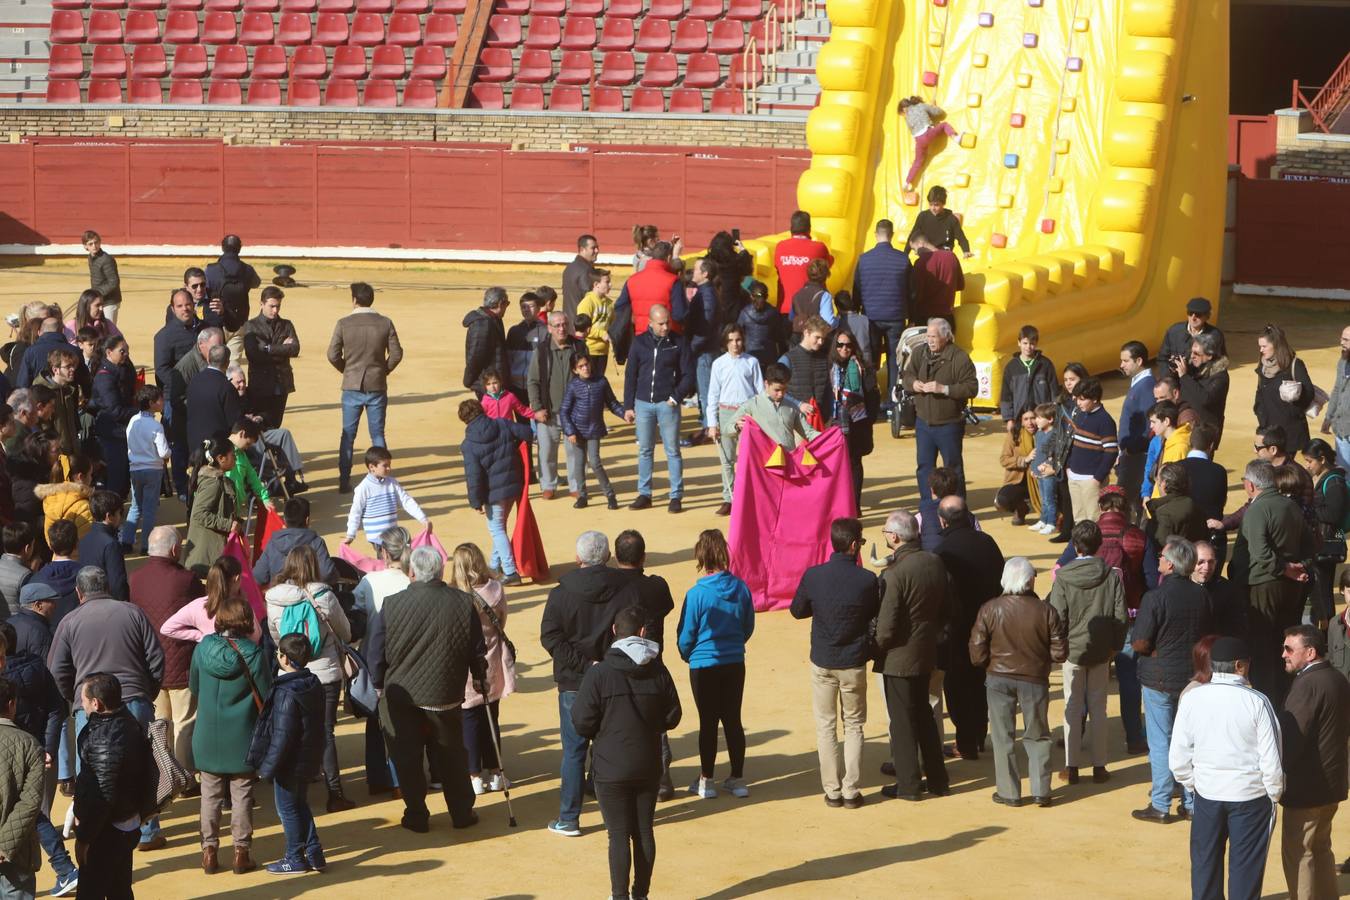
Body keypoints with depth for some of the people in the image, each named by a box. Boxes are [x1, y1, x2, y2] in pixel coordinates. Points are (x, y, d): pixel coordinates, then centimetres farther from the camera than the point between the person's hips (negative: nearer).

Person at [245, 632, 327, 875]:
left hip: (289, 764, -8)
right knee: (301, 806, 21)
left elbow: (282, 736, -25)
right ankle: (314, 853, 22)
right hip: (309, 761, 8)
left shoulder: (286, 693, -25)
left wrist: (267, 767, -16)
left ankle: (295, 859, 16)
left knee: (287, 810, 7)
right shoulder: (313, 684, 2)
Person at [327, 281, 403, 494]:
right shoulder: (385, 324, -5)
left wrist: (346, 370, 11)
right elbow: (396, 354, -5)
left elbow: (333, 355, -8)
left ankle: (344, 482, 6)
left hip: (352, 386, -1)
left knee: (348, 435, 7)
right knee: (377, 434, 8)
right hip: (377, 387, 1)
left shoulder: (344, 324, -8)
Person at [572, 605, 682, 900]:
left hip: (611, 768, -3)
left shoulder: (599, 673, -14)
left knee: (619, 835, 1)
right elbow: (672, 716, 4)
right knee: (644, 831, 12)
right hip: (648, 767, 3)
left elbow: (582, 722, -13)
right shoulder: (658, 671, -4)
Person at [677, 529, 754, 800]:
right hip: (735, 663, 4)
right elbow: (749, 627, 6)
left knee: (708, 722, 5)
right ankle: (738, 779, 16)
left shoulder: (697, 594, -18)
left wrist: (687, 655, 11)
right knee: (733, 720, 11)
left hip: (704, 664, -4)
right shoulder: (740, 589, -5)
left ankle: (706, 781, 13)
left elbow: (686, 635, -9)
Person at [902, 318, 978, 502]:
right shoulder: (920, 353, 3)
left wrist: (944, 389, -25)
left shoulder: (959, 358, -14)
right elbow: (907, 375, 14)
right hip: (923, 422, 5)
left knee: (953, 467, 5)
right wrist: (913, 383, -9)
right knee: (924, 466, 12)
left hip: (948, 425, -5)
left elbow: (971, 387, -17)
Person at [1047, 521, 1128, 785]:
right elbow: (1121, 617, -5)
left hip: (1072, 650, -1)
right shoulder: (1112, 576, -8)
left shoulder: (1063, 577, -14)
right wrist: (1113, 646, 8)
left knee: (1073, 709, 8)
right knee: (1098, 709, 10)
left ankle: (1072, 767, 11)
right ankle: (1099, 766, 14)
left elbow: (1057, 617, -13)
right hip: (1101, 651, 1)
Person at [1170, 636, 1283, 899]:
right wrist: (1274, 794, 4)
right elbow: (1271, 761, -12)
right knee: (1246, 868, 10)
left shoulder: (1193, 699, -7)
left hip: (1207, 792, 2)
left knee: (1205, 863, 17)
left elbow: (1178, 758, -4)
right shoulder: (1256, 703, -15)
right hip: (1250, 796, -2)